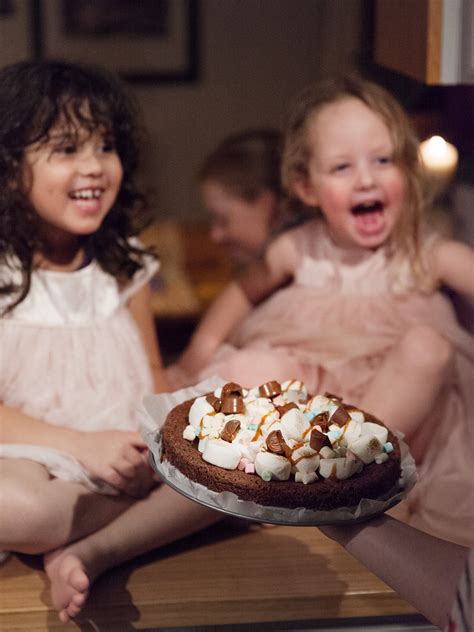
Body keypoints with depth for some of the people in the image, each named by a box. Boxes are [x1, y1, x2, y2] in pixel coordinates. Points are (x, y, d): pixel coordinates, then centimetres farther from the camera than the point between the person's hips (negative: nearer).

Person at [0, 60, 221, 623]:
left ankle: (95, 552, -19)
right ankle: (153, 509, -12)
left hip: (129, 451, 5)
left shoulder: (123, 266, 8)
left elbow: (153, 374, 12)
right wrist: (82, 445, -22)